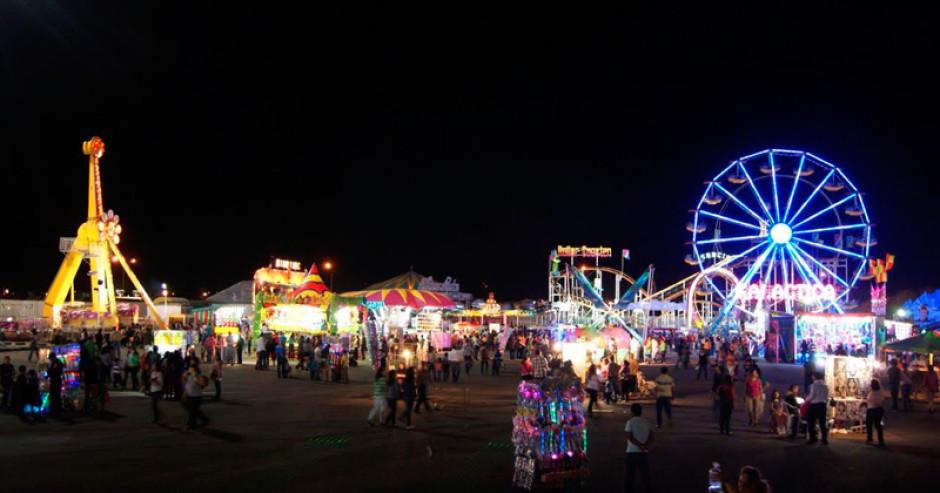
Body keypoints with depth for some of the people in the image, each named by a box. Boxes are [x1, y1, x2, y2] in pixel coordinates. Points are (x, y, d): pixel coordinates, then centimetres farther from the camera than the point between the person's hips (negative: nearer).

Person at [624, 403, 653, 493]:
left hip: (632, 452, -4)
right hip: (644, 453, 4)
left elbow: (629, 437, -15)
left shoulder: (630, 422, -7)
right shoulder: (647, 422, 7)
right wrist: (646, 446, -11)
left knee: (629, 475, 5)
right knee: (645, 475, 10)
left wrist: (640, 445, -12)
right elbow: (651, 438, 0)